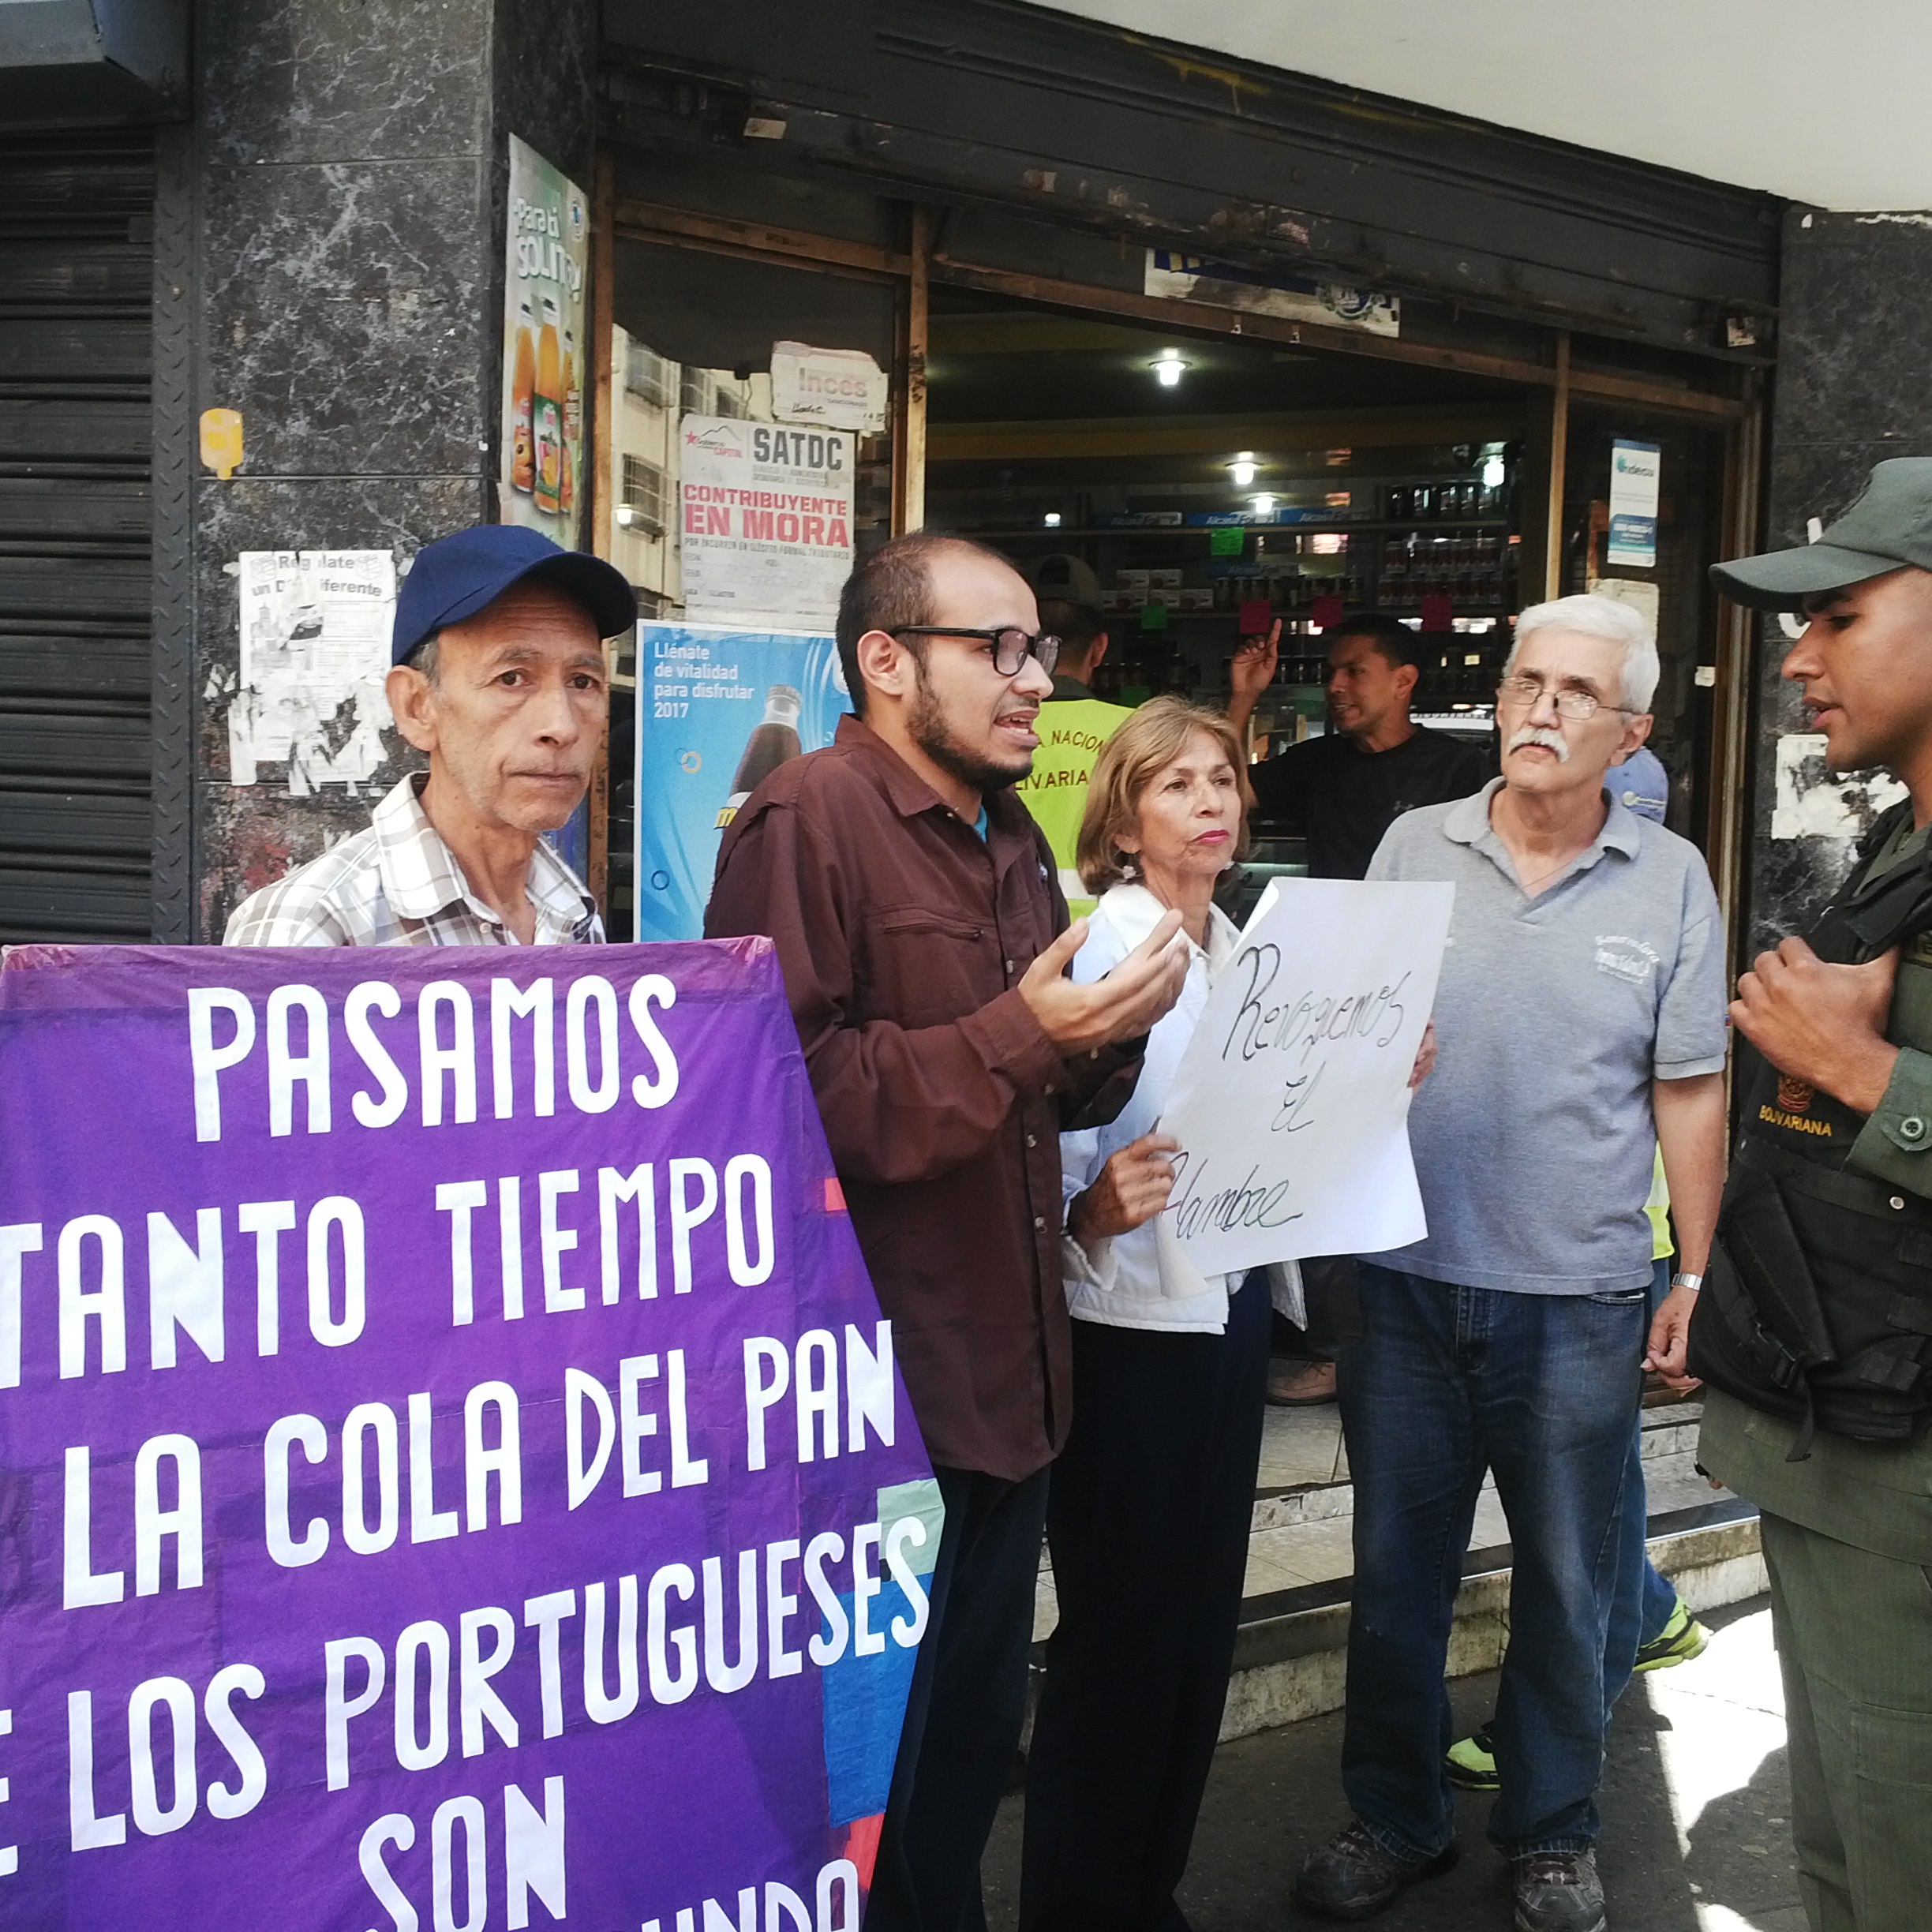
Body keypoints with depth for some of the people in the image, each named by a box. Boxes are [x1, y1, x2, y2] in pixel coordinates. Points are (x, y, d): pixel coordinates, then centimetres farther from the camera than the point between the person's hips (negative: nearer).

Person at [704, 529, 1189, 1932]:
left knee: (977, 1740, 21)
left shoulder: (1013, 835, 15)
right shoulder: (809, 819, -14)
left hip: (1009, 1379, 9)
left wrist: (1112, 1032, 1)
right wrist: (1016, 1033, -24)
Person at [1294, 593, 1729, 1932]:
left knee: (1566, 1586, 14)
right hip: (1406, 1280, 1)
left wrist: (1697, 1277, 0)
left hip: (1579, 1299, -1)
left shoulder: (1670, 879, -1)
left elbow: (1691, 1090, 1)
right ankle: (1395, 1819, 32)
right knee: (1395, 1571, 13)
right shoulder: (1415, 846, 2)